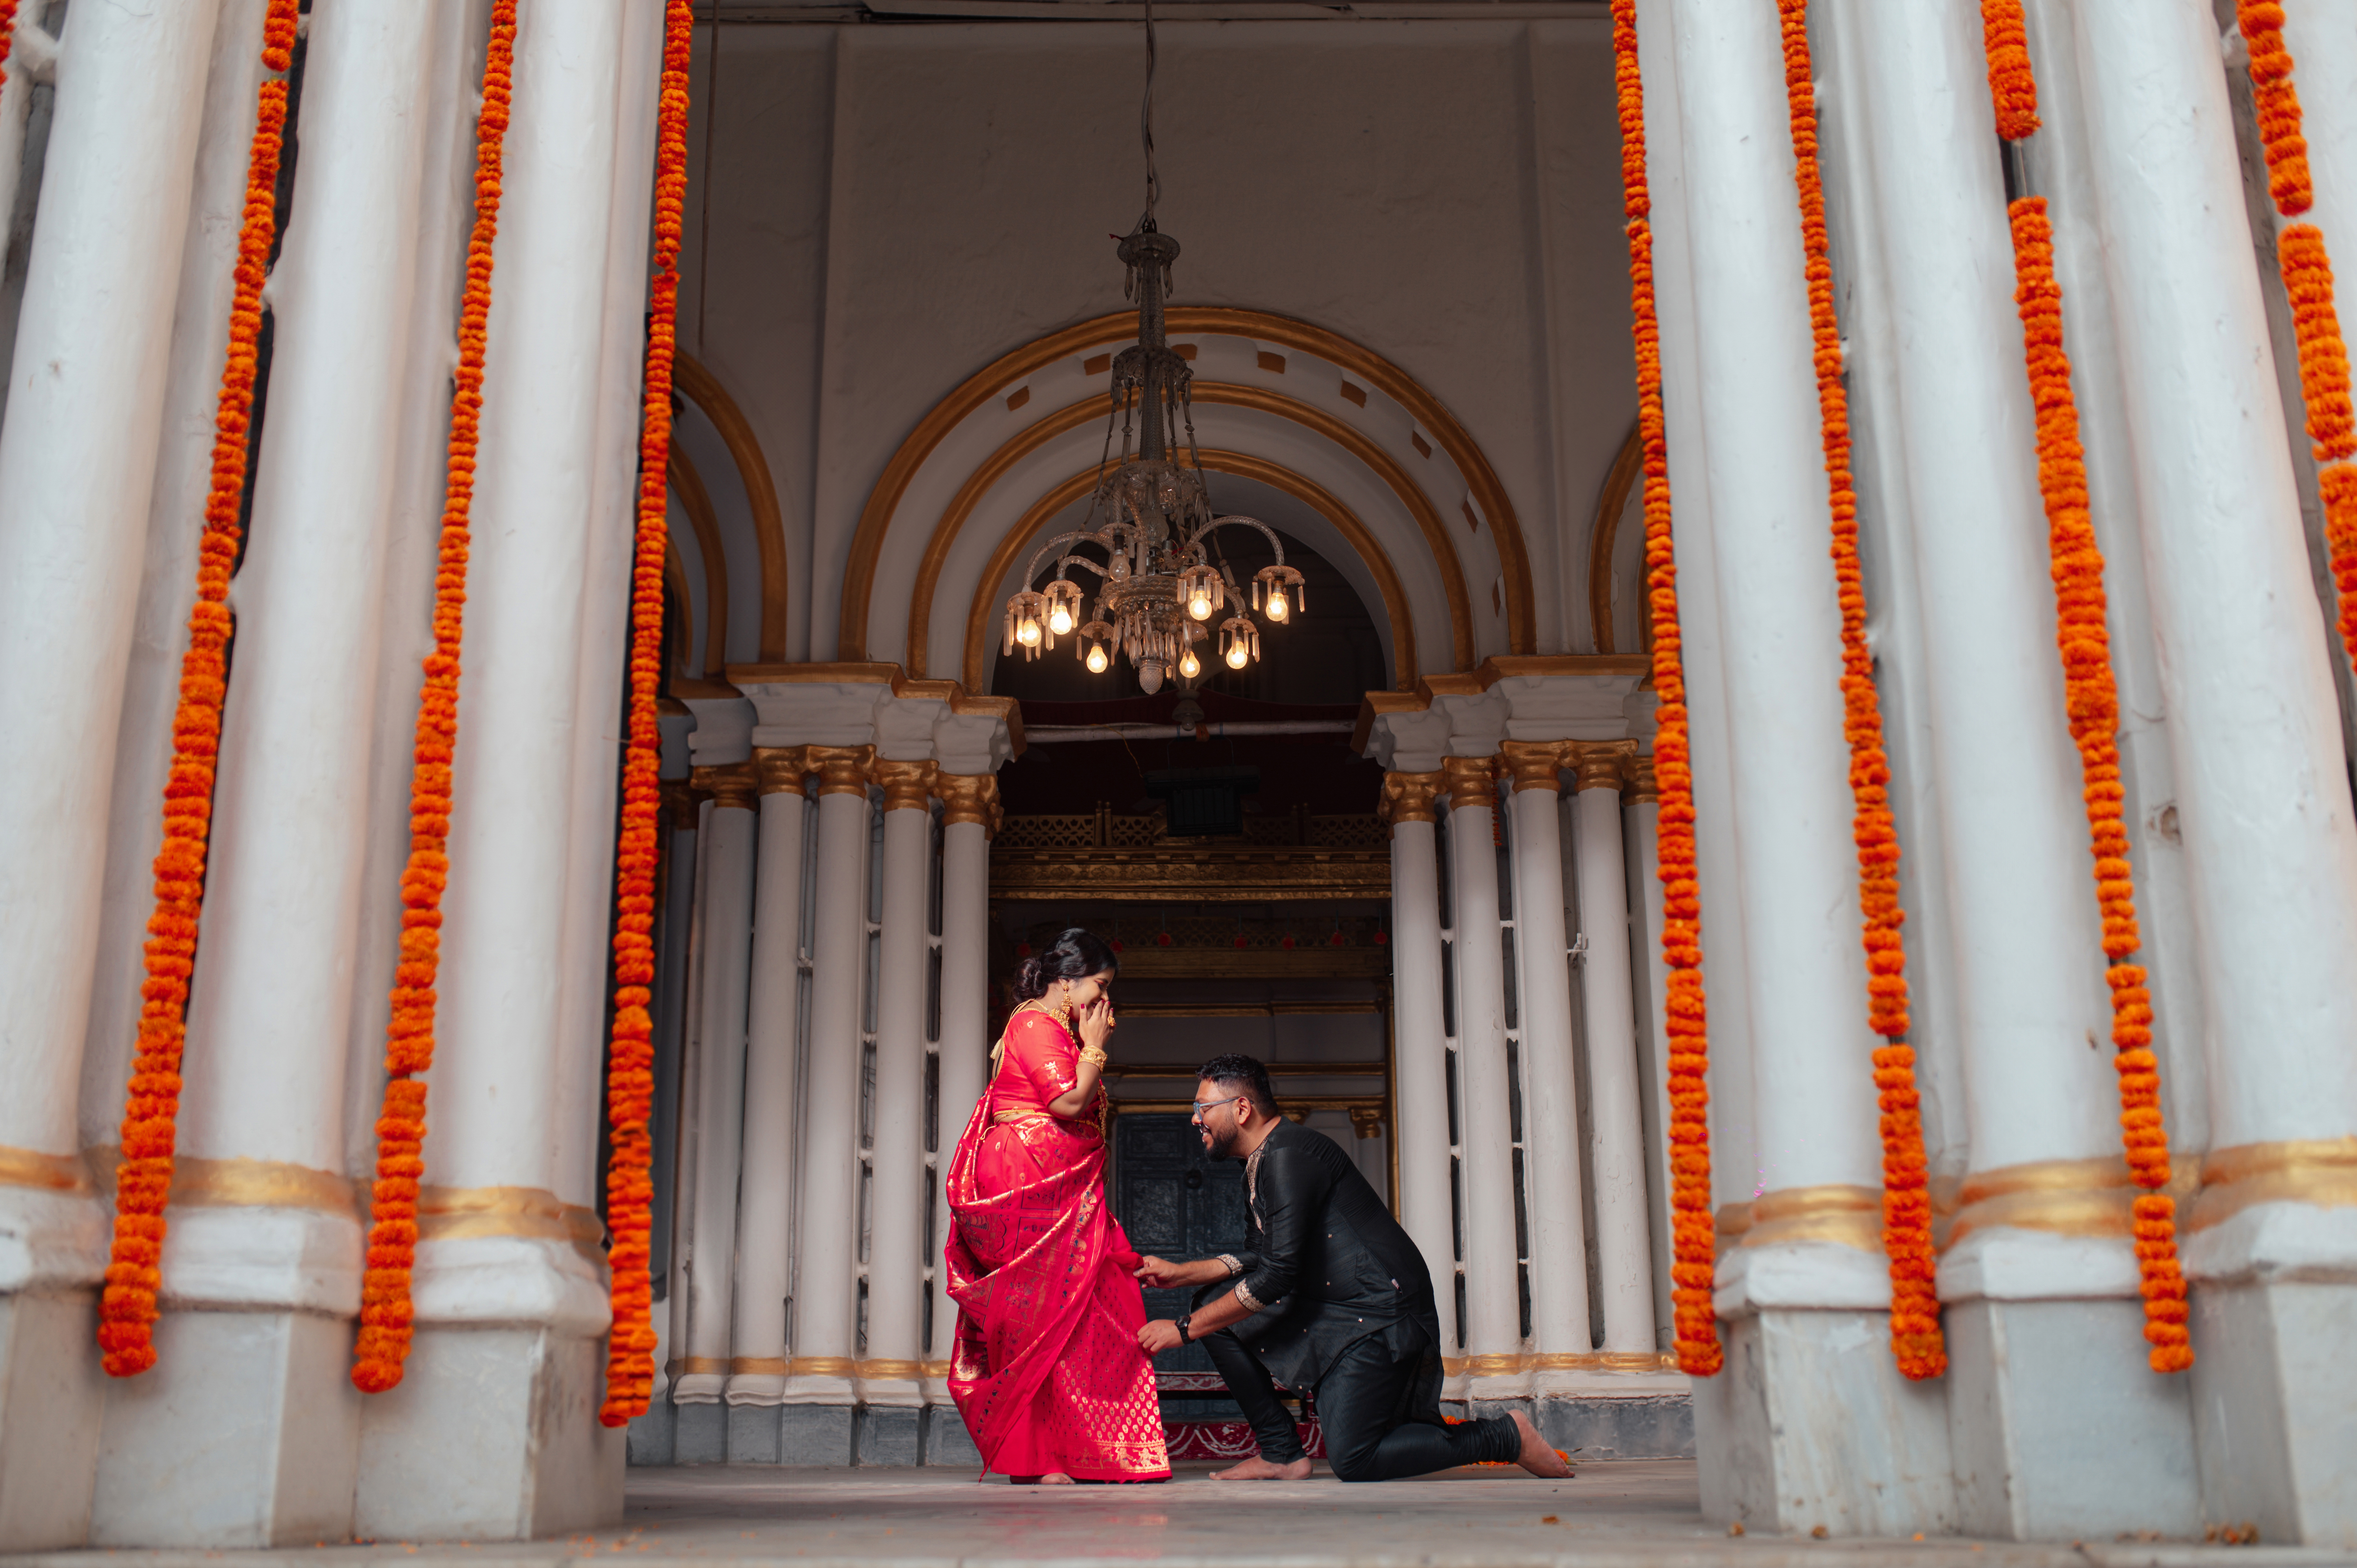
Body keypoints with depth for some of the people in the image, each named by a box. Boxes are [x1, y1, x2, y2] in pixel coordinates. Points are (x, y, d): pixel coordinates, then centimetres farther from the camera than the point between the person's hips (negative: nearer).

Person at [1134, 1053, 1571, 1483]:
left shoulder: (1288, 1155, -17)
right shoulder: (1264, 1162, 15)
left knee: (1352, 1460, -14)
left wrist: (1184, 1330, -16)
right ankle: (1283, 1454, 6)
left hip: (1381, 1314, -10)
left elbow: (1277, 1275, -22)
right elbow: (1264, 1259, 25)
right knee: (1217, 1311, 4)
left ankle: (1505, 1436, 0)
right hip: (1328, 1308, 10)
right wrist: (1179, 1273, 17)